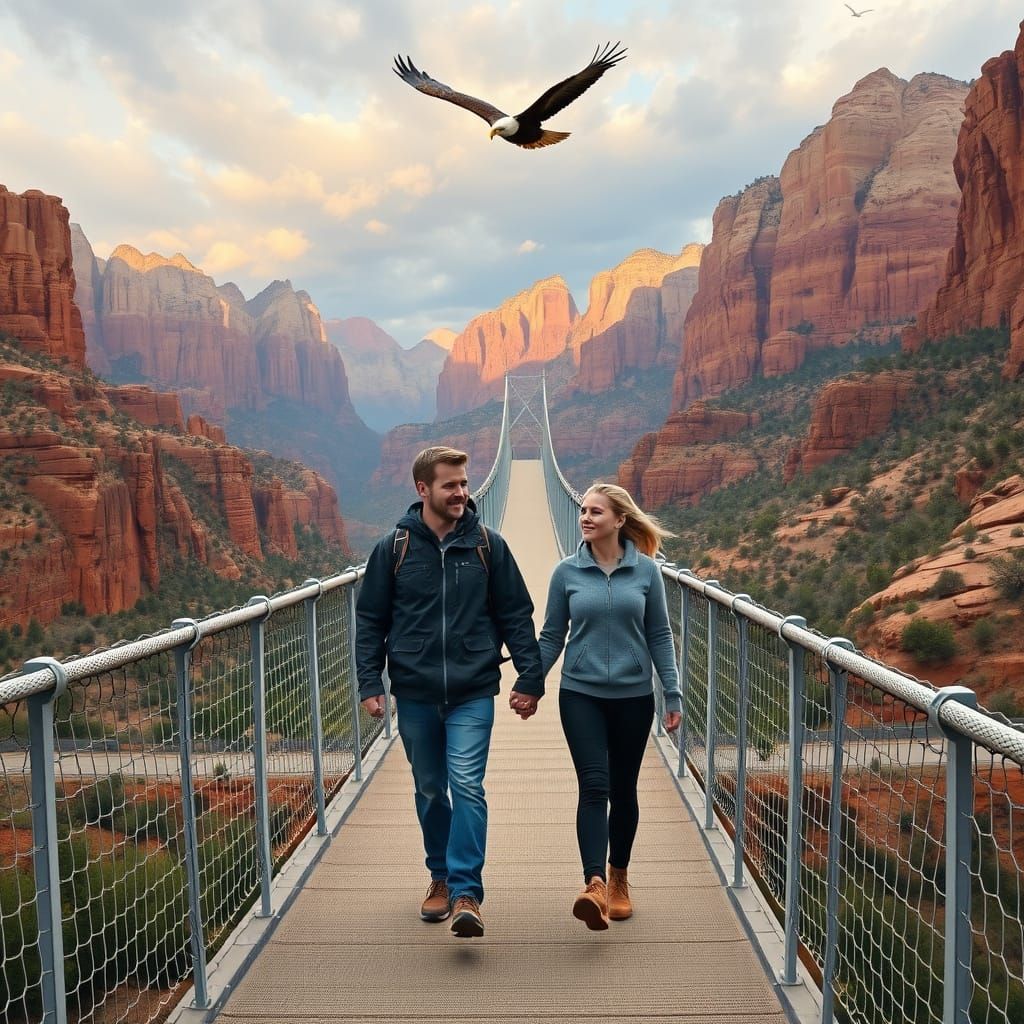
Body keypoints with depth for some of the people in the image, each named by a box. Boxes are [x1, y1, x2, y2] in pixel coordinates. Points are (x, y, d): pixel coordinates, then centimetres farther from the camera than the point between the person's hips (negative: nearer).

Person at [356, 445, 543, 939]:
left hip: (473, 694, -1)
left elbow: (516, 616, 3)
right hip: (415, 694, 2)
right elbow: (370, 621, 4)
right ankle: (441, 876, 34)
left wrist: (530, 678, -1)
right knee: (430, 791, 15)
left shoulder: (488, 544, -1)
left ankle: (467, 893, -1)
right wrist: (370, 683, -3)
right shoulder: (393, 547, -1)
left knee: (467, 787, -10)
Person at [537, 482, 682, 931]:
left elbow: (659, 636, 2)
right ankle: (595, 886, -17)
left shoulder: (646, 570, -2)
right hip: (581, 695, -1)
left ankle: (619, 879, 30)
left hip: (633, 696, 1)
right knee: (593, 787, -12)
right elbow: (552, 637, 4)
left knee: (623, 790, 12)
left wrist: (673, 695, 0)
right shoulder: (567, 572, -2)